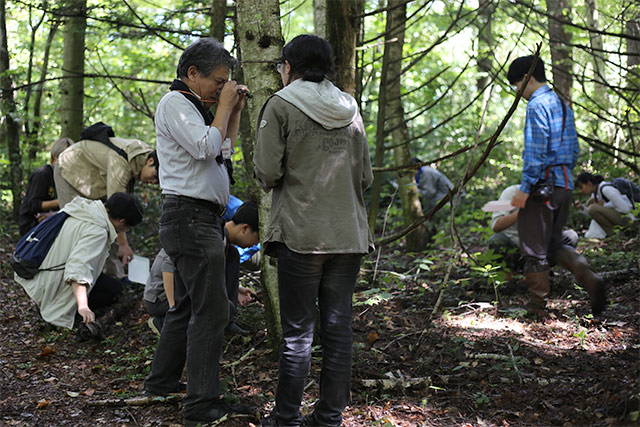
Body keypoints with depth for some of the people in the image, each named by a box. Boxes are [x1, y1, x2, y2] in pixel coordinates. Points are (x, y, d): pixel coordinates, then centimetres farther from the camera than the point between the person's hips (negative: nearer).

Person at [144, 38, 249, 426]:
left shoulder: (192, 106, 21)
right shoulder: (175, 103, -9)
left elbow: (224, 151, 27)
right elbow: (205, 147, -21)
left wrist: (234, 112, 17)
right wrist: (224, 106, -10)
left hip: (202, 219, 11)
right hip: (191, 216, -11)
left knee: (188, 306, 18)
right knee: (212, 310, -12)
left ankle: (162, 382, 28)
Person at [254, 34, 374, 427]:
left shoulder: (282, 105, -4)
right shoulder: (350, 109, 11)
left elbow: (267, 172, -9)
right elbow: (365, 177, 10)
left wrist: (275, 181, 12)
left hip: (302, 232, -4)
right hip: (349, 233, 4)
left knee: (298, 331, 1)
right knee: (338, 327, 8)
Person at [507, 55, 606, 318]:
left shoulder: (537, 105, -11)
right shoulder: (563, 105, 17)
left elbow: (536, 150, -19)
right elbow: (574, 151, 20)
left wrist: (525, 187, -18)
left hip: (542, 184, -9)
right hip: (564, 185, 9)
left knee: (534, 248, 1)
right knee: (554, 244, 16)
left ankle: (537, 307, 8)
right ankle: (589, 278, -6)